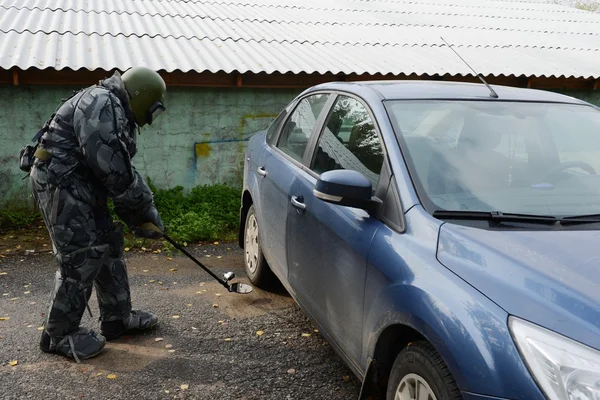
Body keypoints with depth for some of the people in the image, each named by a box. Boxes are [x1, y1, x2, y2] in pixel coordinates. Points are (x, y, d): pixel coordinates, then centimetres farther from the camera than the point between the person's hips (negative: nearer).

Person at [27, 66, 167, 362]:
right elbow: (109, 164, -24)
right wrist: (143, 205, -12)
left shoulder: (117, 113, 18)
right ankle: (59, 335, 4)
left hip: (82, 186, 11)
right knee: (81, 258, -9)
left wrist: (143, 214, 10)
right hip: (60, 184, -11)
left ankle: (117, 318, 24)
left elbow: (122, 168, 17)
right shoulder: (100, 103, -16)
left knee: (108, 247, 13)